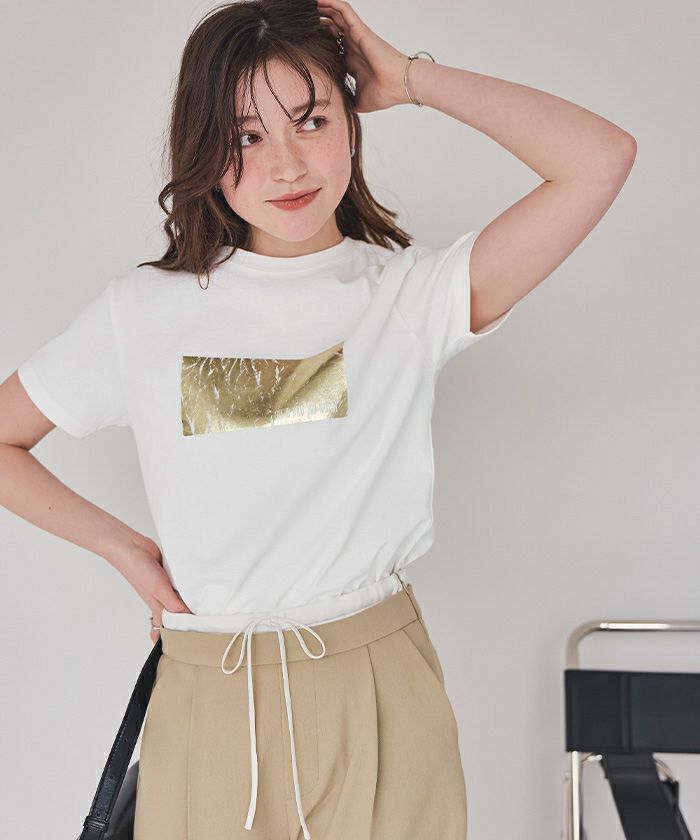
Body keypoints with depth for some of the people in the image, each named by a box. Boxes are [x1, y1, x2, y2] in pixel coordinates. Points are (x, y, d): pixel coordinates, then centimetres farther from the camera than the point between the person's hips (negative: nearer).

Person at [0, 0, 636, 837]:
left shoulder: (413, 295, -6)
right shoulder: (141, 313, -3)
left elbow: (602, 156, -17)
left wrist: (407, 77, -9)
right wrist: (122, 546, 1)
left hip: (379, 690, 0)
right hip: (208, 701, 1)